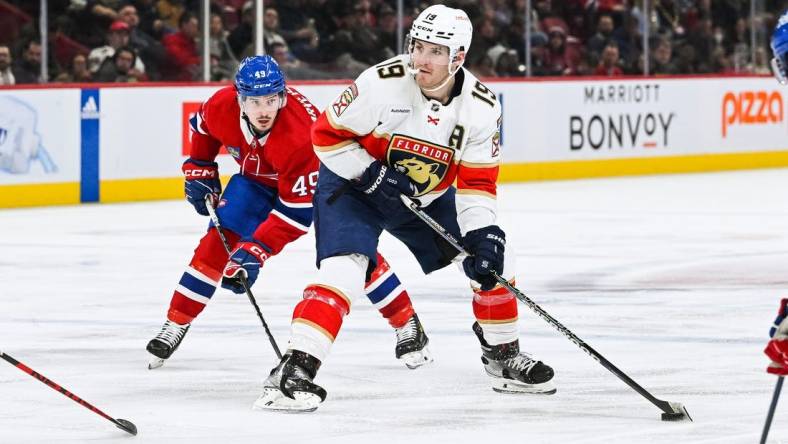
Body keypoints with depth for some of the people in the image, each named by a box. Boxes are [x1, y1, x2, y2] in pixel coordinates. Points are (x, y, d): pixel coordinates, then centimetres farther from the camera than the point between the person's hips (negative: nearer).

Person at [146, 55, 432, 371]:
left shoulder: (300, 136, -42)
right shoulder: (221, 108, -29)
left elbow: (298, 208, -37)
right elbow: (202, 129, 0)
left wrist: (257, 250, -40)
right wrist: (199, 172, -1)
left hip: (315, 179, -4)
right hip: (257, 178, 4)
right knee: (218, 241, -9)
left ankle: (407, 324, -2)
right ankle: (175, 325, 2)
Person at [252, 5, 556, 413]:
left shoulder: (481, 107, -15)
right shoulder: (382, 84, -28)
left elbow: (477, 180, -9)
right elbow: (327, 135, -18)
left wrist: (482, 233, -22)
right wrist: (372, 174, -27)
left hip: (427, 197, 5)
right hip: (353, 185, -5)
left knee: (493, 261, 3)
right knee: (345, 269, -27)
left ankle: (503, 356, 23)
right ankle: (292, 372, -31)